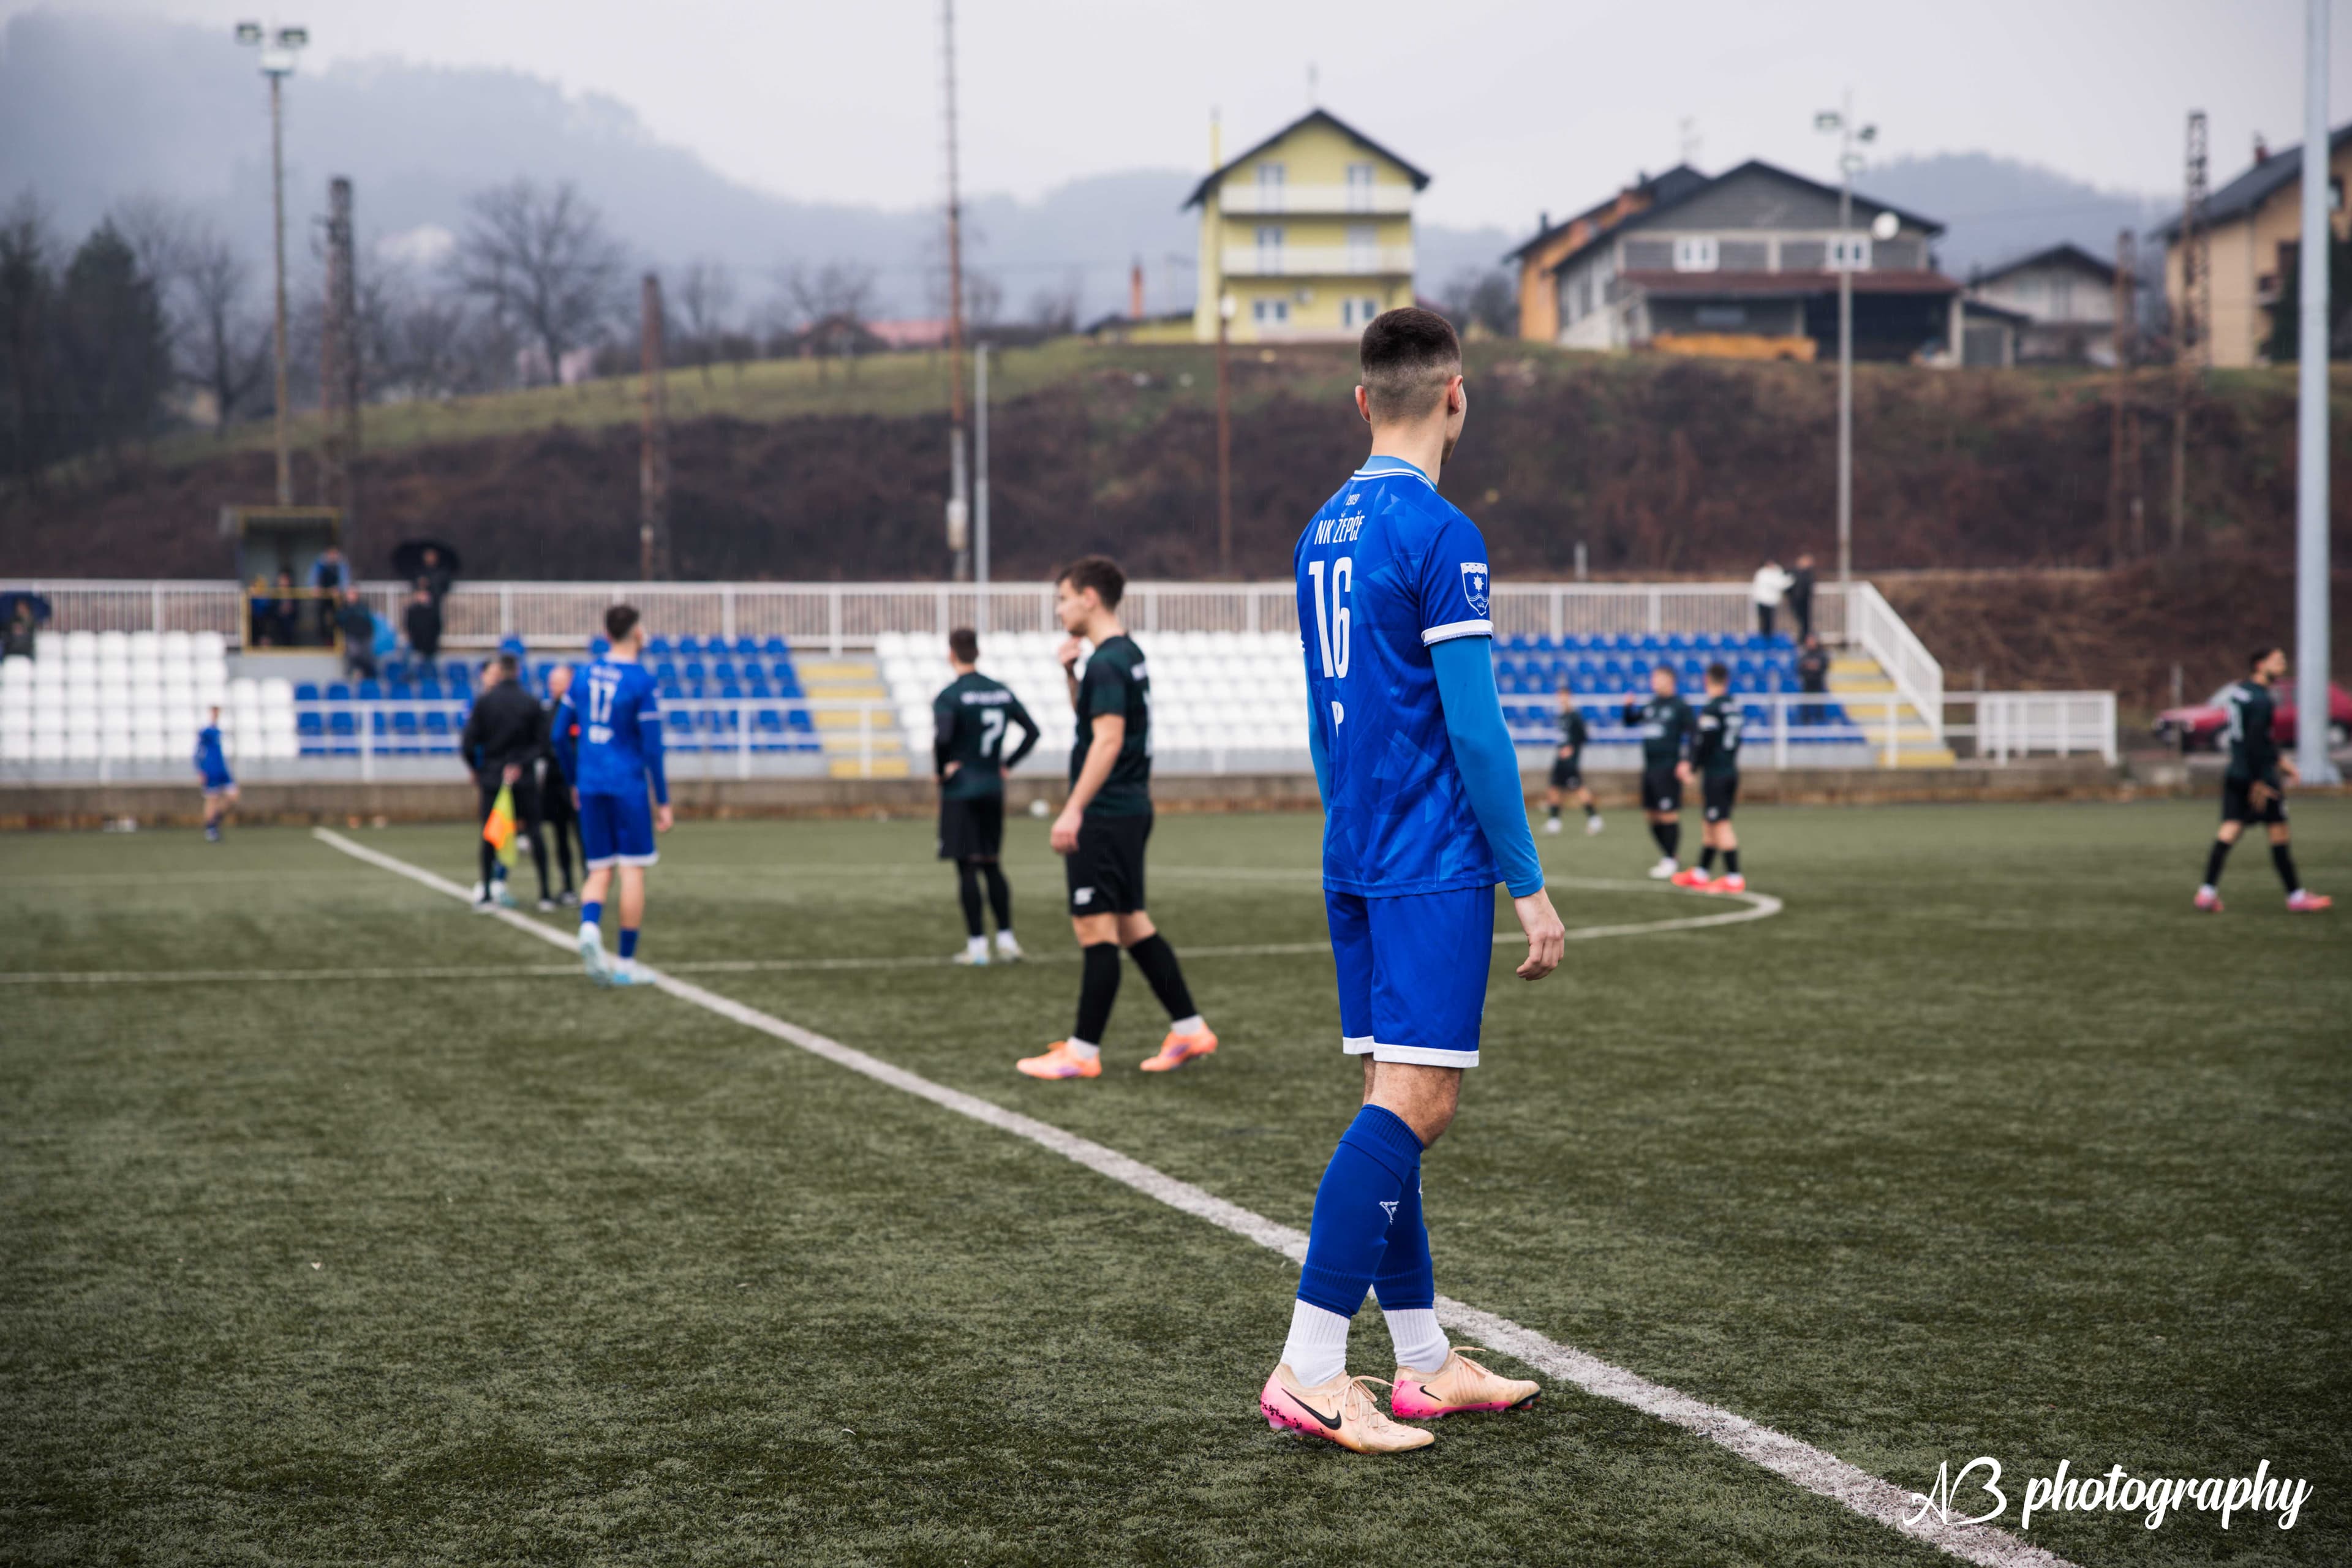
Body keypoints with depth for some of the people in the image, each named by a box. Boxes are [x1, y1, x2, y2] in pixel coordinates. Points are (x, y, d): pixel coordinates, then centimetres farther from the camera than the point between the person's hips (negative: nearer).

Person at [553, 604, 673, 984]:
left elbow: (560, 735, 12)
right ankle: (626, 964, 3)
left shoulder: (585, 675, 8)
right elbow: (652, 747, -10)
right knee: (633, 871, 2)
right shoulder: (641, 682, -9)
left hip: (590, 785, 5)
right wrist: (663, 802, -4)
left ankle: (589, 928, -21)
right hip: (627, 785, -5)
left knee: (600, 871, 9)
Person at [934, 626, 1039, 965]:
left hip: (960, 792, -5)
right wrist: (1007, 765, 11)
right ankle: (1006, 939, 11)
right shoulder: (1002, 693, 7)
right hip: (993, 789, 6)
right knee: (991, 864, 15)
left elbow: (941, 737, -28)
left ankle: (977, 946, 0)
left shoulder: (949, 697, -12)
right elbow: (1032, 731, 10)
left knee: (967, 867, -1)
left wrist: (942, 770, -11)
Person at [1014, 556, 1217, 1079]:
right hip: (1131, 810, 10)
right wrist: (1071, 673, 12)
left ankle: (1083, 1052, -1)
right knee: (1132, 924, 15)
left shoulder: (1106, 664, -15)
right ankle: (1188, 1029, 17)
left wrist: (1073, 810, -23)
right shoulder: (1130, 655, 14)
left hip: (1104, 816, -10)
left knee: (1095, 927, -5)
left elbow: (1108, 740, -22)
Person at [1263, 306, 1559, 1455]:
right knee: (1413, 1105, -10)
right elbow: (1473, 726, -16)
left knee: (1394, 1101, 11)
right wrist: (1529, 884, -11)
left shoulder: (1323, 532, 13)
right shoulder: (1439, 536, -13)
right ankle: (1309, 1373, -14)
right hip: (1435, 866, -9)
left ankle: (1424, 1363, 17)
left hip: (1353, 861, 9)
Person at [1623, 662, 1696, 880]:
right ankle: (1666, 857, 22)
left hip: (1668, 770, -8)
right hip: (1650, 768, 8)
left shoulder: (1680, 706, -6)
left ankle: (1670, 862, -1)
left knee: (1668, 815, -7)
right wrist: (1628, 707, 6)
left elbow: (1688, 736, -9)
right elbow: (1630, 721, 26)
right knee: (1652, 815, 11)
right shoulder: (1650, 706, 15)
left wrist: (1685, 762, -17)